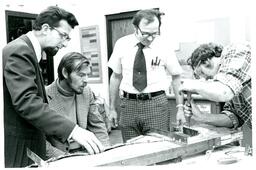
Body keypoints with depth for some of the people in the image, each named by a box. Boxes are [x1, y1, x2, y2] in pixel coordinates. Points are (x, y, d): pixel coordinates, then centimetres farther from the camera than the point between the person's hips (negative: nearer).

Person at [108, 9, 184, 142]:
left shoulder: (163, 46, -4)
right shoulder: (122, 44, 1)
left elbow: (176, 77, 5)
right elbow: (116, 76, 9)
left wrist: (180, 107, -1)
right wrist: (112, 108, 10)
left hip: (156, 103, -1)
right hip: (129, 104, 2)